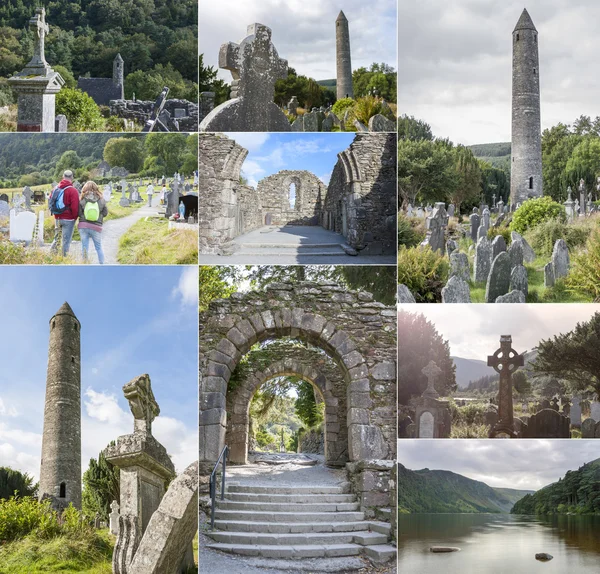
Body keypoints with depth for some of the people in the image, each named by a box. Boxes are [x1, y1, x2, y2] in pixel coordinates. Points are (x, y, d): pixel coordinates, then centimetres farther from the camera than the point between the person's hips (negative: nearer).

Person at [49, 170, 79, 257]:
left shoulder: (56, 189, 5)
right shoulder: (73, 191, -15)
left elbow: (50, 201, 11)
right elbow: (75, 207, -18)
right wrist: (75, 217, -3)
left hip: (57, 218, 6)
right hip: (68, 219, -6)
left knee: (57, 238, 20)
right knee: (66, 241, 1)